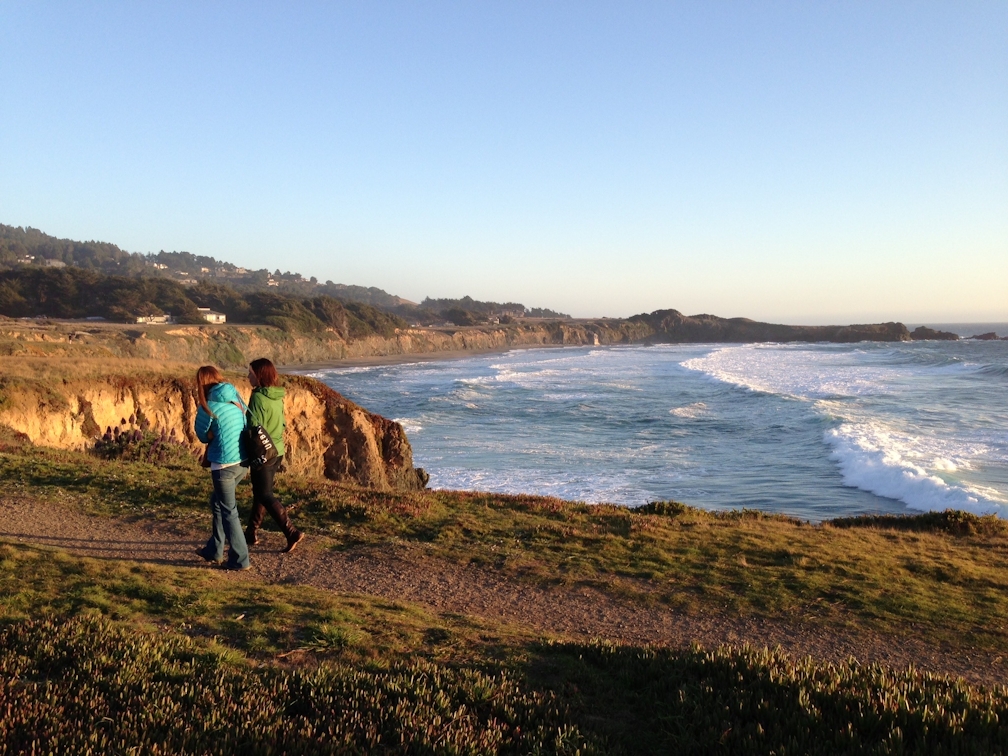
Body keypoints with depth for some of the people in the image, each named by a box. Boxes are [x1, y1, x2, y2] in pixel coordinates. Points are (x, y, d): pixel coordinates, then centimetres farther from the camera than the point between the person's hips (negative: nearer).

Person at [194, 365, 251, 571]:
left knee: (228, 511, 4)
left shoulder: (207, 407, -12)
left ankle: (240, 560, 9)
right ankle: (214, 551, 31)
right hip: (243, 461, 7)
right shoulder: (236, 399, 6)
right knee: (218, 502, 23)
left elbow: (203, 436, 2)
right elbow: (248, 426, 13)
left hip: (224, 465, -7)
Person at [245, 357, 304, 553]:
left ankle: (292, 533, -8)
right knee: (260, 492, 18)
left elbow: (255, 428, -19)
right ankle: (252, 532, 27)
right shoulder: (278, 396, 7)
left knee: (265, 495, -2)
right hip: (277, 451, 8)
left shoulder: (258, 397, -18)